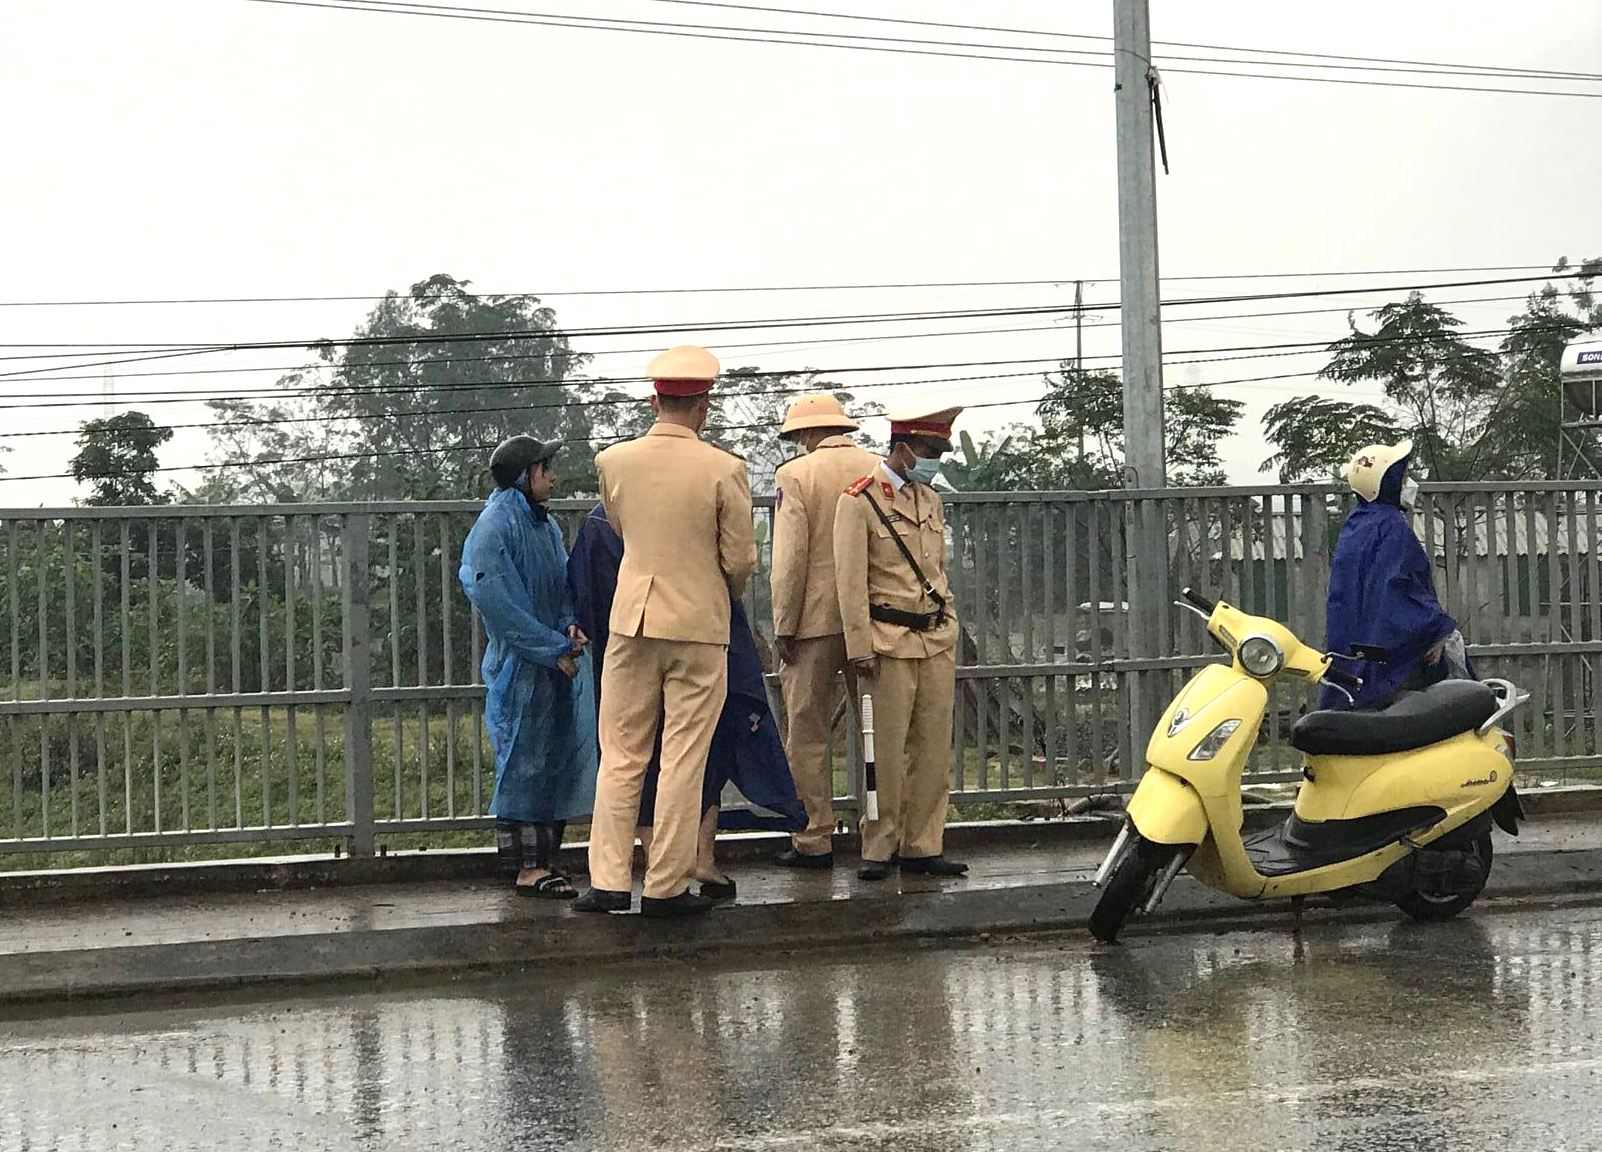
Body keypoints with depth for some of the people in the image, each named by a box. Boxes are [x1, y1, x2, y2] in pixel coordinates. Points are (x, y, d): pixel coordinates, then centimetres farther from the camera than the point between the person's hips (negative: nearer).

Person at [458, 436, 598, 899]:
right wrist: (553, 648, -16)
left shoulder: (546, 525, 15)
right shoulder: (496, 525, -12)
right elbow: (497, 601, -17)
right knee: (524, 760, -5)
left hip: (558, 661, 8)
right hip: (520, 666, -8)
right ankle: (528, 868, -1)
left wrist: (570, 626, -2)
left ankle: (543, 858, 17)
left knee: (557, 760, 10)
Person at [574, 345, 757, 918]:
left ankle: (609, 881, 7)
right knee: (683, 760, 3)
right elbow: (740, 559, -5)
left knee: (621, 756, 9)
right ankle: (666, 887, 6)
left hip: (633, 621, 3)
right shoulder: (724, 469, -10)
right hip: (700, 624, -2)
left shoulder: (613, 461, -1)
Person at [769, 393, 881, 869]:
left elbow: (790, 558, -11)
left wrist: (783, 627, -5)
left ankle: (815, 839, 2)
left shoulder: (796, 475, -6)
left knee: (807, 733, 2)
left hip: (817, 618, -4)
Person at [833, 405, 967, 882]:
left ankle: (923, 845, 10)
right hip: (890, 642, -6)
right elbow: (850, 578, -9)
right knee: (885, 749, -4)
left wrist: (948, 632, 17)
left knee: (934, 748, 5)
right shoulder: (859, 500, -6)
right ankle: (879, 849, 3)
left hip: (937, 639, 6)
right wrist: (860, 647, -14)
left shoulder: (931, 501, 16)